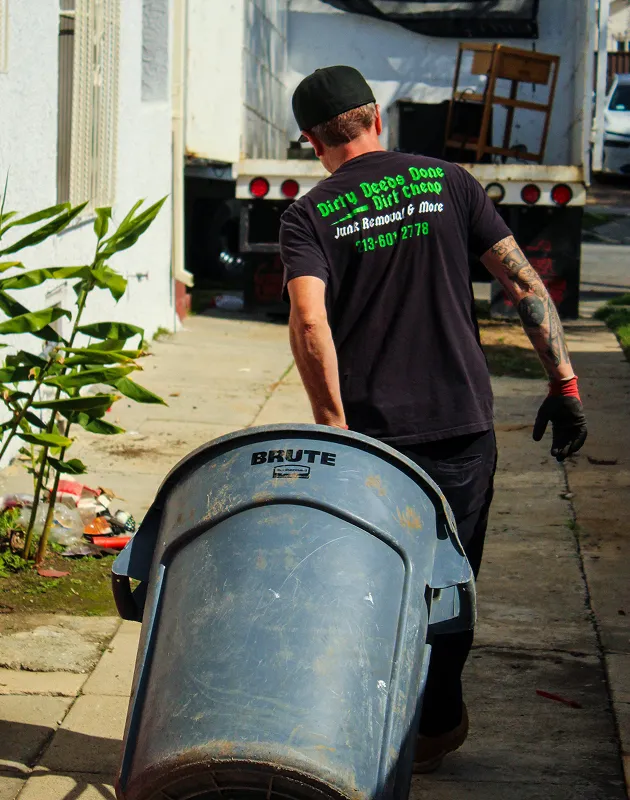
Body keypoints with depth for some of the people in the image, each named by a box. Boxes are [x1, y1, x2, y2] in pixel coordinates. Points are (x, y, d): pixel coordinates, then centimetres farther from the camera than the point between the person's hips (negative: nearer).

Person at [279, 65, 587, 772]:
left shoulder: (309, 216, 1)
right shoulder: (448, 184, 6)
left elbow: (309, 323, -16)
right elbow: (524, 284, 0)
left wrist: (336, 429, -14)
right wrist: (564, 384, 2)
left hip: (369, 435, -1)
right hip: (462, 424, 1)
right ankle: (435, 726, 25)